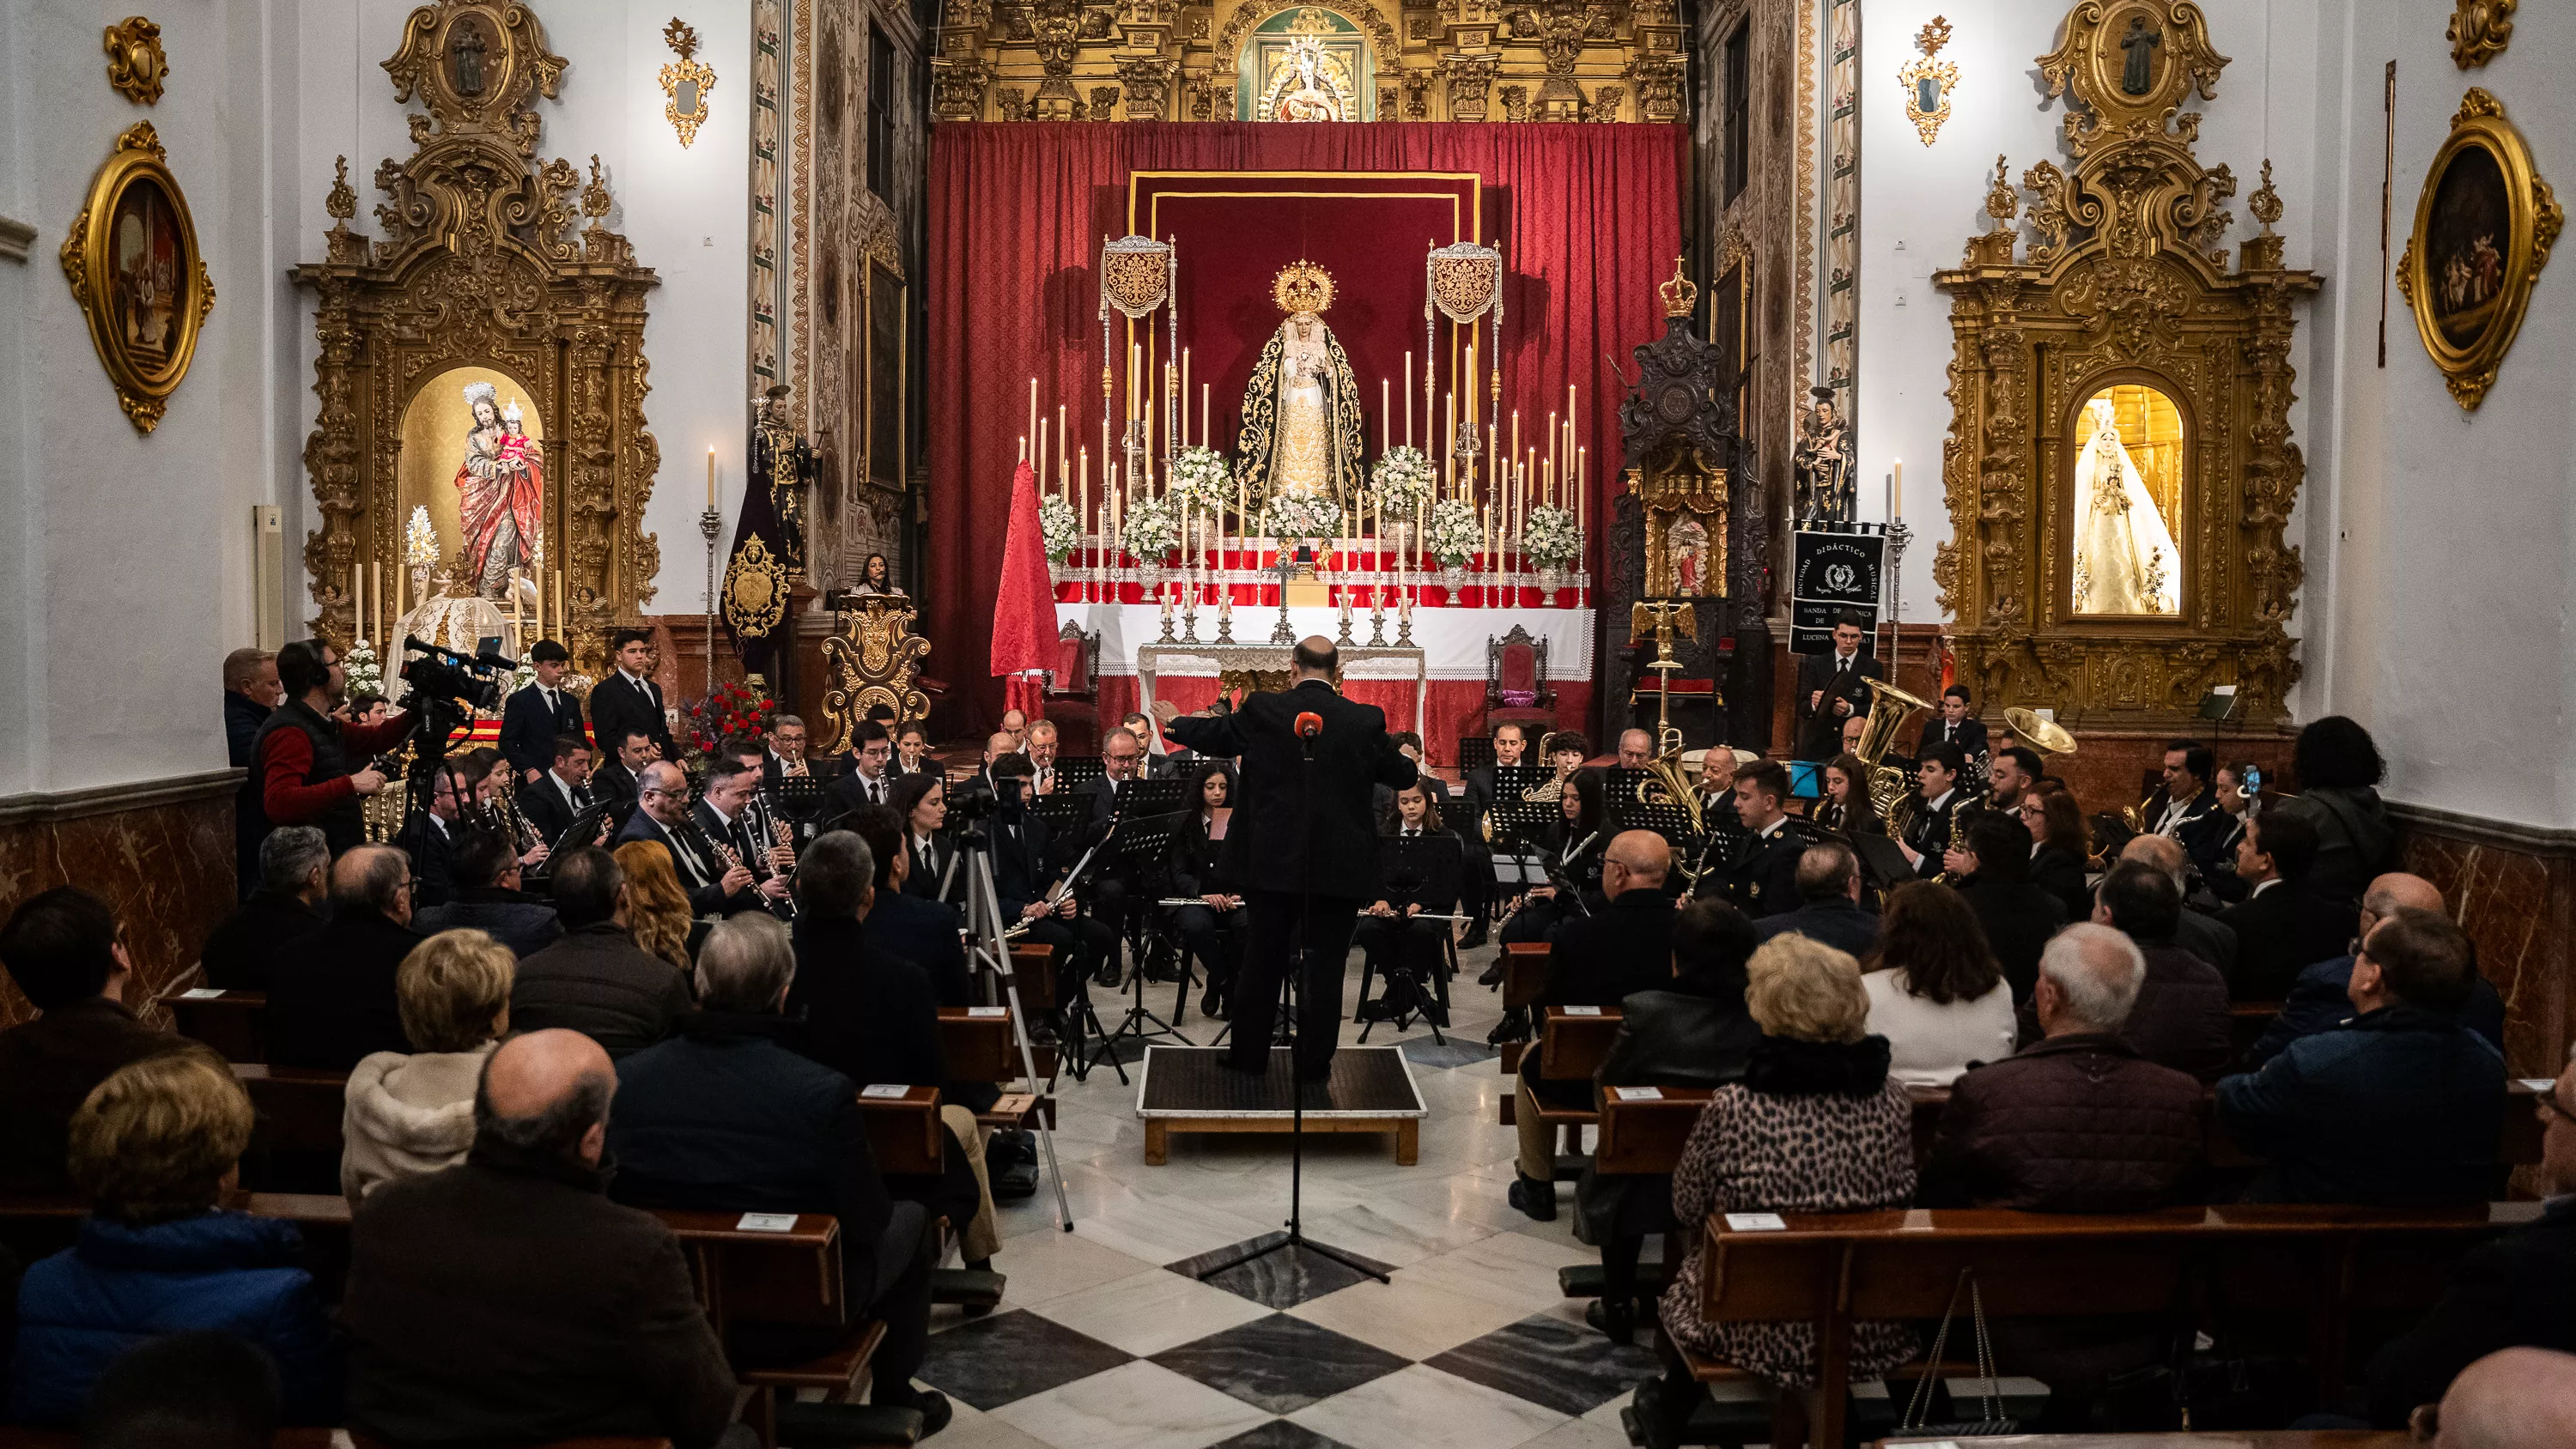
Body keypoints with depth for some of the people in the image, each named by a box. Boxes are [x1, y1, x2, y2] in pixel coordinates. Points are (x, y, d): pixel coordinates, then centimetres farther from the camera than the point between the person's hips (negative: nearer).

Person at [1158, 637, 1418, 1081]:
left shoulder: (1261, 710, -7)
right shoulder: (1366, 720, -7)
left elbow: (1213, 736, 11)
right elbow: (1402, 776, 6)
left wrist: (1174, 721, 32)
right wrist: (1411, 764, 31)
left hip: (1273, 861, 1)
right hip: (1338, 867, -1)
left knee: (1263, 960, 14)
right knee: (1324, 964, 9)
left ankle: (1250, 1055, 24)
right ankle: (1314, 1064, 15)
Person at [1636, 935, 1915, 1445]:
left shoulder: (1732, 1108, -22)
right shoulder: (1893, 1098, -12)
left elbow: (1686, 1206, -6)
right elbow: (1902, 1197, 4)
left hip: (1765, 1336, -3)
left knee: (1689, 1259, 28)